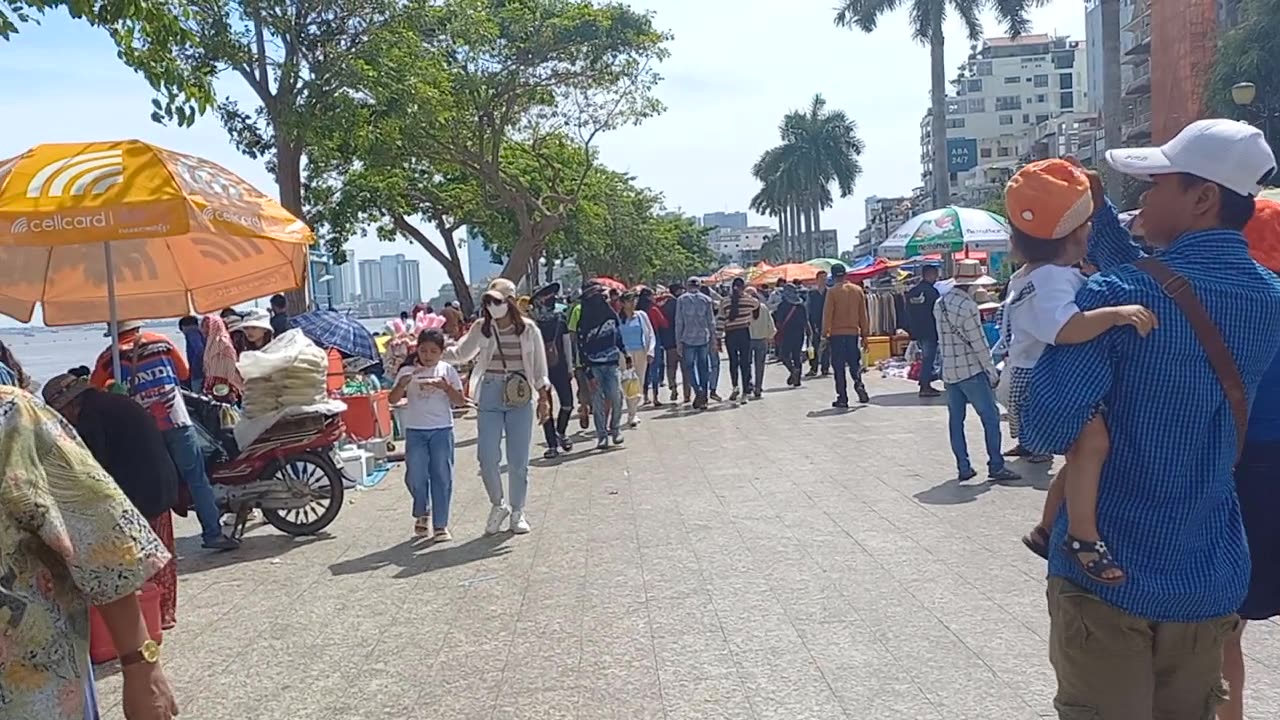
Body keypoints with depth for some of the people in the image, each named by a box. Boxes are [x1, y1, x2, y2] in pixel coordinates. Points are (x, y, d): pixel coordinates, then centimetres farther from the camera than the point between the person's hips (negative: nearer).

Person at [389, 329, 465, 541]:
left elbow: (460, 401, -2)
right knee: (415, 476, 1)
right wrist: (403, 382, -22)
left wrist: (446, 387, -19)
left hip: (442, 430, 0)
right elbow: (392, 399, -5)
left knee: (442, 476, 2)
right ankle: (422, 513, 28)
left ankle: (440, 524, 10)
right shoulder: (407, 372, 3)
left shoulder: (447, 371, 3)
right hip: (415, 430, 1)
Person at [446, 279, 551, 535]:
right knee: (487, 456, -4)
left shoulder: (528, 329, -1)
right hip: (489, 398, 1)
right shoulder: (481, 328, 2)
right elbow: (459, 354, 14)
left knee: (518, 460, 5)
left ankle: (517, 512, 21)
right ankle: (498, 505, 20)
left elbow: (539, 366, 6)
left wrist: (544, 397, 4)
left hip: (520, 399, -1)